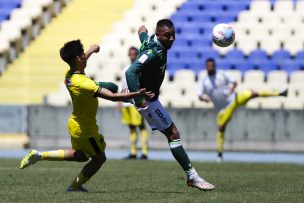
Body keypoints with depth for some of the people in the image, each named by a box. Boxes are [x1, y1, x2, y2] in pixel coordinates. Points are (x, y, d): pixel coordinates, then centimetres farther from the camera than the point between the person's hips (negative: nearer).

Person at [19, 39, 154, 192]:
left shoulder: (69, 75, -9)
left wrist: (92, 50, 30)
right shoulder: (83, 84, -34)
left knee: (81, 156, 28)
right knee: (99, 158, 16)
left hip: (74, 125, 8)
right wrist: (138, 94, -38)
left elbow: (79, 63, 17)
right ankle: (75, 186, 25)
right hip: (85, 130, -8)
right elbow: (112, 97, -39)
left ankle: (40, 155, 23)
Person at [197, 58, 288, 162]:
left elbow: (234, 82, 1)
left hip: (235, 98, 0)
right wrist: (203, 98, -35)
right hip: (224, 108, 0)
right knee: (221, 128, -4)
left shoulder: (221, 74, 1)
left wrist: (231, 88, -22)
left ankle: (279, 93, -15)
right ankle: (219, 153, 7)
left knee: (254, 94, -14)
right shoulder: (203, 82, -2)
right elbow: (199, 96, -11)